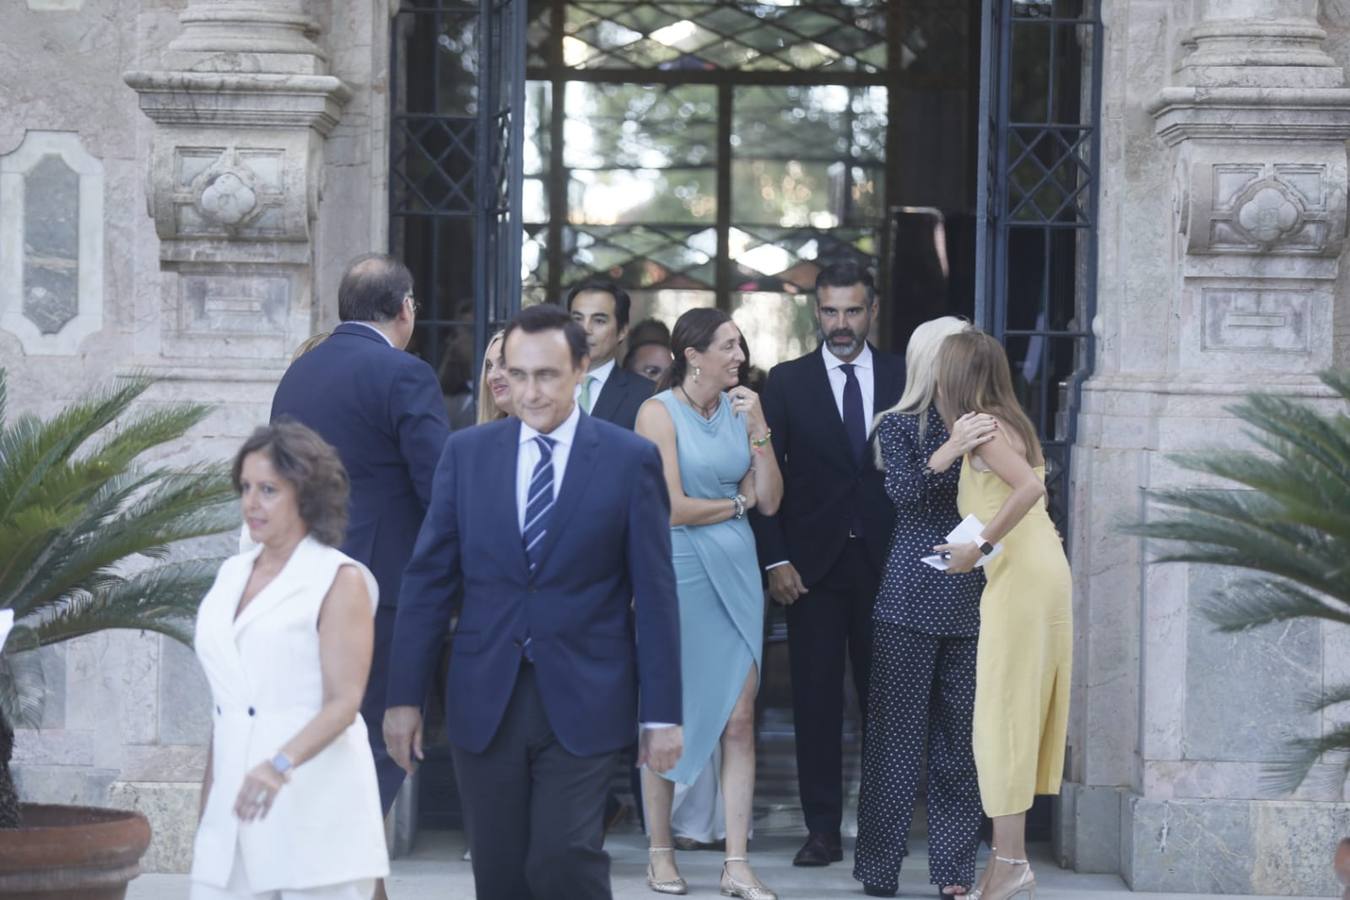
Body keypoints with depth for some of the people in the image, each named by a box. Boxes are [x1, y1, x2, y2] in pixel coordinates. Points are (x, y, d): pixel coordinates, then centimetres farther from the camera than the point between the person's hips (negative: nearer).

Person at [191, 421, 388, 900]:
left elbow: (343, 704, -12)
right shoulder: (233, 575, 16)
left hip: (314, 805, -6)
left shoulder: (340, 580, -3)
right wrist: (206, 806, 18)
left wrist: (282, 765, -28)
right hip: (233, 812, 6)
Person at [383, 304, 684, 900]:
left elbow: (654, 595, 0)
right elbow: (428, 579, 7)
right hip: (485, 704, 3)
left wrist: (661, 713, -3)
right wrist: (405, 694, 3)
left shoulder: (630, 460, -1)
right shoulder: (466, 453, 6)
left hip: (582, 704, -3)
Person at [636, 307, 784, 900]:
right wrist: (738, 502, 0)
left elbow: (770, 500, 3)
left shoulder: (738, 408, 7)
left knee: (739, 720, 1)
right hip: (678, 569, -5)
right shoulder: (659, 412, -8)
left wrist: (758, 428, -6)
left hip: (735, 572, 5)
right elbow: (672, 508, -13)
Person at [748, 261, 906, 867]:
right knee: (816, 701, 1)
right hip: (813, 564, 0)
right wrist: (775, 560, -5)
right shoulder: (786, 382, 5)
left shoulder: (904, 379, 6)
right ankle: (822, 829, 4)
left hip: (886, 563, 0)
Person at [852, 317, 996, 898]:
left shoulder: (983, 425, 9)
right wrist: (950, 451, -21)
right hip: (911, 599, -2)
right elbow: (904, 489, -8)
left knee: (961, 738, 4)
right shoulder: (900, 426, 4)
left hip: (972, 603, 2)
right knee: (897, 731, 1)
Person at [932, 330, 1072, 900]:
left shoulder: (983, 427, -10)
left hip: (1020, 576, -9)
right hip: (1045, 571, 9)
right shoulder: (1010, 423, 17)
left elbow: (1030, 487, -23)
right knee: (1023, 710, 10)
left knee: (1003, 711, -6)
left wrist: (980, 547, -20)